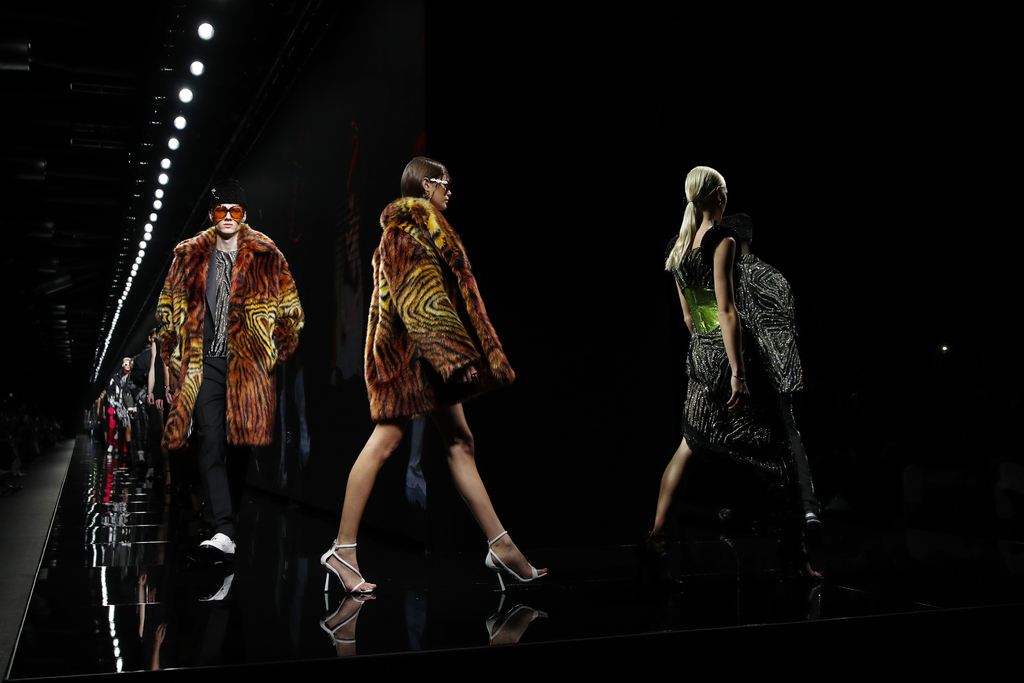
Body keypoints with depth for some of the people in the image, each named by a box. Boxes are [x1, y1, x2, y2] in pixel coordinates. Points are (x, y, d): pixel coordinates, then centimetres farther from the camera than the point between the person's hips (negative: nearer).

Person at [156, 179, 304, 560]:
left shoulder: (265, 257, 6)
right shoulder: (189, 256, 12)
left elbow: (290, 309, 9)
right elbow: (168, 307, 19)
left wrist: (275, 350, 4)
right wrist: (173, 353, 13)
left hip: (248, 362, -1)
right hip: (205, 362, 1)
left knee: (240, 440, 3)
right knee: (210, 443, -10)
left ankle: (215, 510, 24)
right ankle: (222, 532, -15)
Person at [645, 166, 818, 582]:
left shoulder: (680, 247, 12)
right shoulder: (722, 240, -11)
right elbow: (726, 311, -18)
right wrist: (737, 372, -20)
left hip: (698, 353, 8)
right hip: (724, 354, -7)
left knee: (690, 447, 9)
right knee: (765, 454, 1)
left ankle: (657, 536, 3)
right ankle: (795, 556, 11)